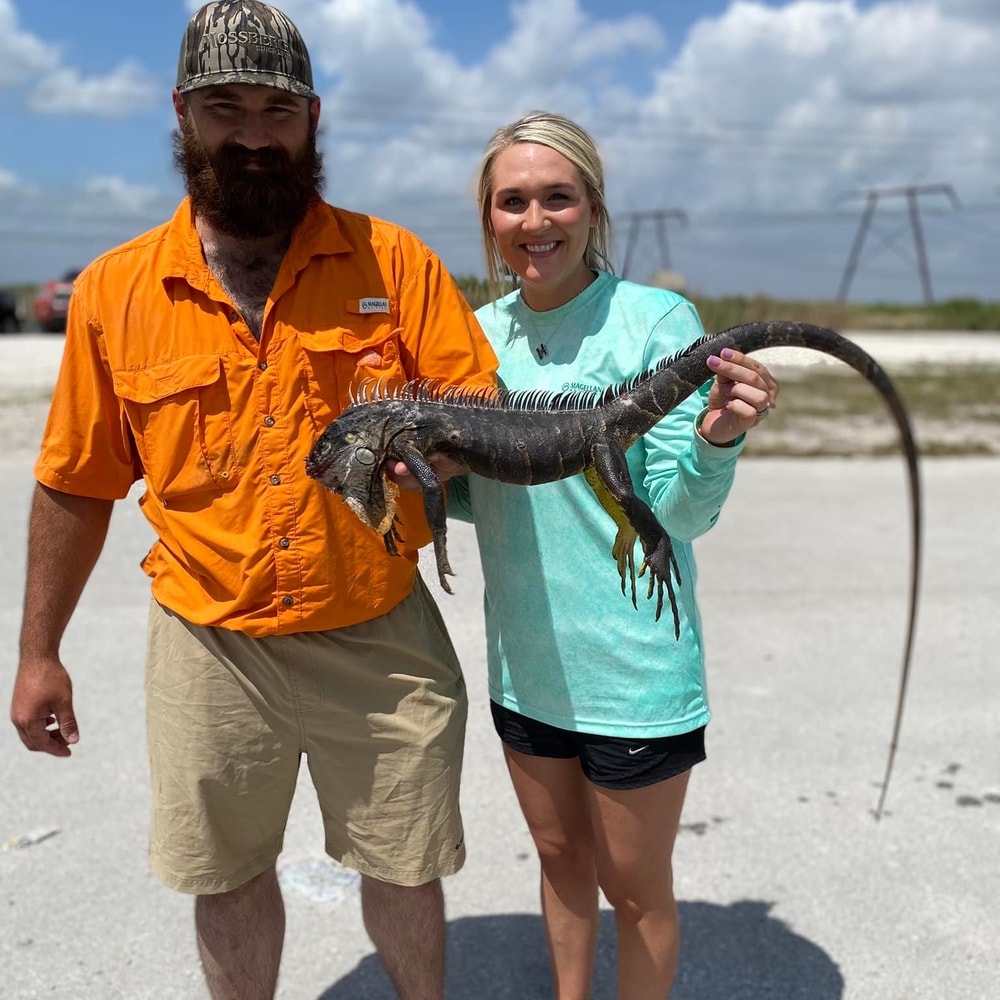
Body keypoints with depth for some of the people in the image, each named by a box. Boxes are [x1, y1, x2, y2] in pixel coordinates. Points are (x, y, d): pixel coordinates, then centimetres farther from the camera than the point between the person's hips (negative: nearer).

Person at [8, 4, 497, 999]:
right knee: (226, 879, 18)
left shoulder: (395, 263, -5)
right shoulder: (112, 290, -2)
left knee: (403, 870, 15)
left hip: (379, 640, 0)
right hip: (209, 649, 1)